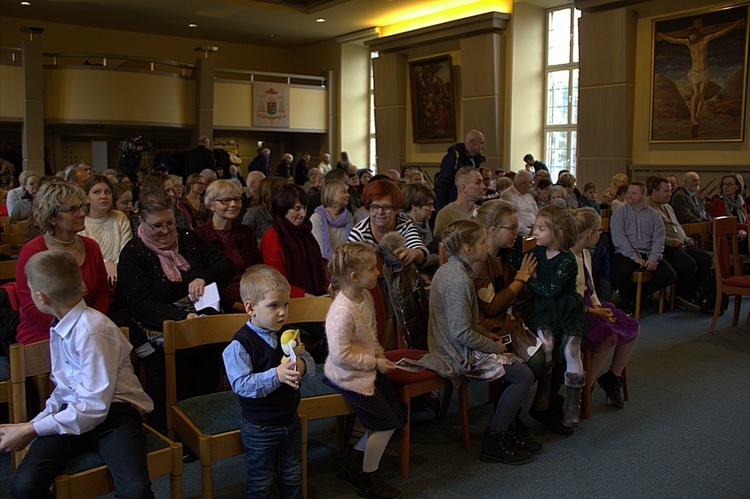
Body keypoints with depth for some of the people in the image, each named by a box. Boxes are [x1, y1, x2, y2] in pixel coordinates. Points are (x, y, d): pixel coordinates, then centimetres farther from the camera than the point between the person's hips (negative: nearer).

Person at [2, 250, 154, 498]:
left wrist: (32, 430, -12)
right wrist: (33, 424, 4)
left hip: (112, 414, -6)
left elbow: (95, 407, -18)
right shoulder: (59, 327, 11)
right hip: (71, 412, 7)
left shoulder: (92, 331, -17)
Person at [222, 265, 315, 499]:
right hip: (260, 429, -6)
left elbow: (310, 363, 3)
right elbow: (241, 385, -27)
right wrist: (276, 375, -37)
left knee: (293, 477, 21)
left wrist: (302, 365, -22)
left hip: (290, 422, 6)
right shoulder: (240, 344, -21)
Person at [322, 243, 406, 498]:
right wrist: (374, 362, -20)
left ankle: (355, 459, 26)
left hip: (370, 369, 10)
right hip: (349, 376, -10)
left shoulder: (366, 296, 1)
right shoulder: (342, 312, -29)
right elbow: (340, 355, -28)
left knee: (398, 416, 14)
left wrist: (380, 355, 2)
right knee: (386, 422, -3)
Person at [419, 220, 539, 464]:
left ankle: (507, 428, 23)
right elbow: (461, 333, -25)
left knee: (519, 363, 13)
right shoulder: (459, 281, -24)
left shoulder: (450, 269, 8)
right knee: (524, 375, -11)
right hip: (460, 356, -10)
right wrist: (494, 347, -12)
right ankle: (493, 443, -1)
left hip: (453, 347, 10)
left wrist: (486, 334, 10)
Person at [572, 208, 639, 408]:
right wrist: (593, 311, -17)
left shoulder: (586, 254, 13)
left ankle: (614, 376, 18)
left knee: (633, 328, 2)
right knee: (611, 336, -26)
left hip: (588, 306, 10)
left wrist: (599, 307, 0)